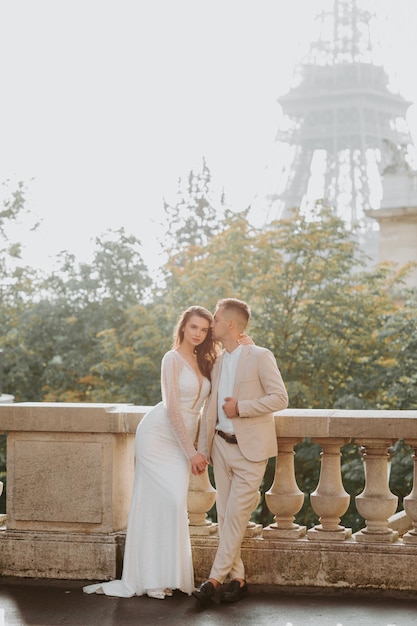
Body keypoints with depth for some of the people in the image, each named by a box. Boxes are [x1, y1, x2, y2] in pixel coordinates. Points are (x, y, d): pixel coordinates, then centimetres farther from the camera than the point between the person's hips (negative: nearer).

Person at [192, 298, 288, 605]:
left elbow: (280, 398, -13)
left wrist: (241, 407, -17)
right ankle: (237, 578, 14)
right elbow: (211, 408, 15)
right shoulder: (218, 362, 12)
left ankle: (215, 578, -3)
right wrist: (202, 449, 11)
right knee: (225, 515, 6)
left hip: (250, 450, -7)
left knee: (236, 515, -7)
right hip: (223, 446, 7)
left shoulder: (260, 357, -9)